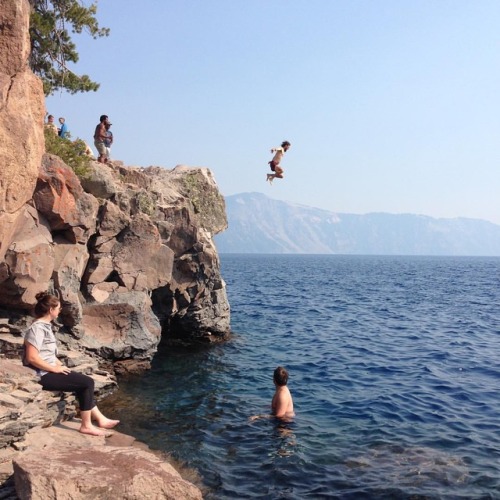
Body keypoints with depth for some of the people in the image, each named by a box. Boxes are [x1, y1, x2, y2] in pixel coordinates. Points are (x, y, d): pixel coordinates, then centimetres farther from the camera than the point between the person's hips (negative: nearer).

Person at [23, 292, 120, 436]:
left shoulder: (45, 325, 13)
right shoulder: (37, 328, -18)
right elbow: (32, 357, -25)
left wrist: (60, 366, 6)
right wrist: (55, 369, -18)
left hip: (49, 371, 10)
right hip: (44, 375, -10)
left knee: (85, 382, 10)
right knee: (87, 382, -10)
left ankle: (100, 419, 14)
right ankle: (86, 425, -2)